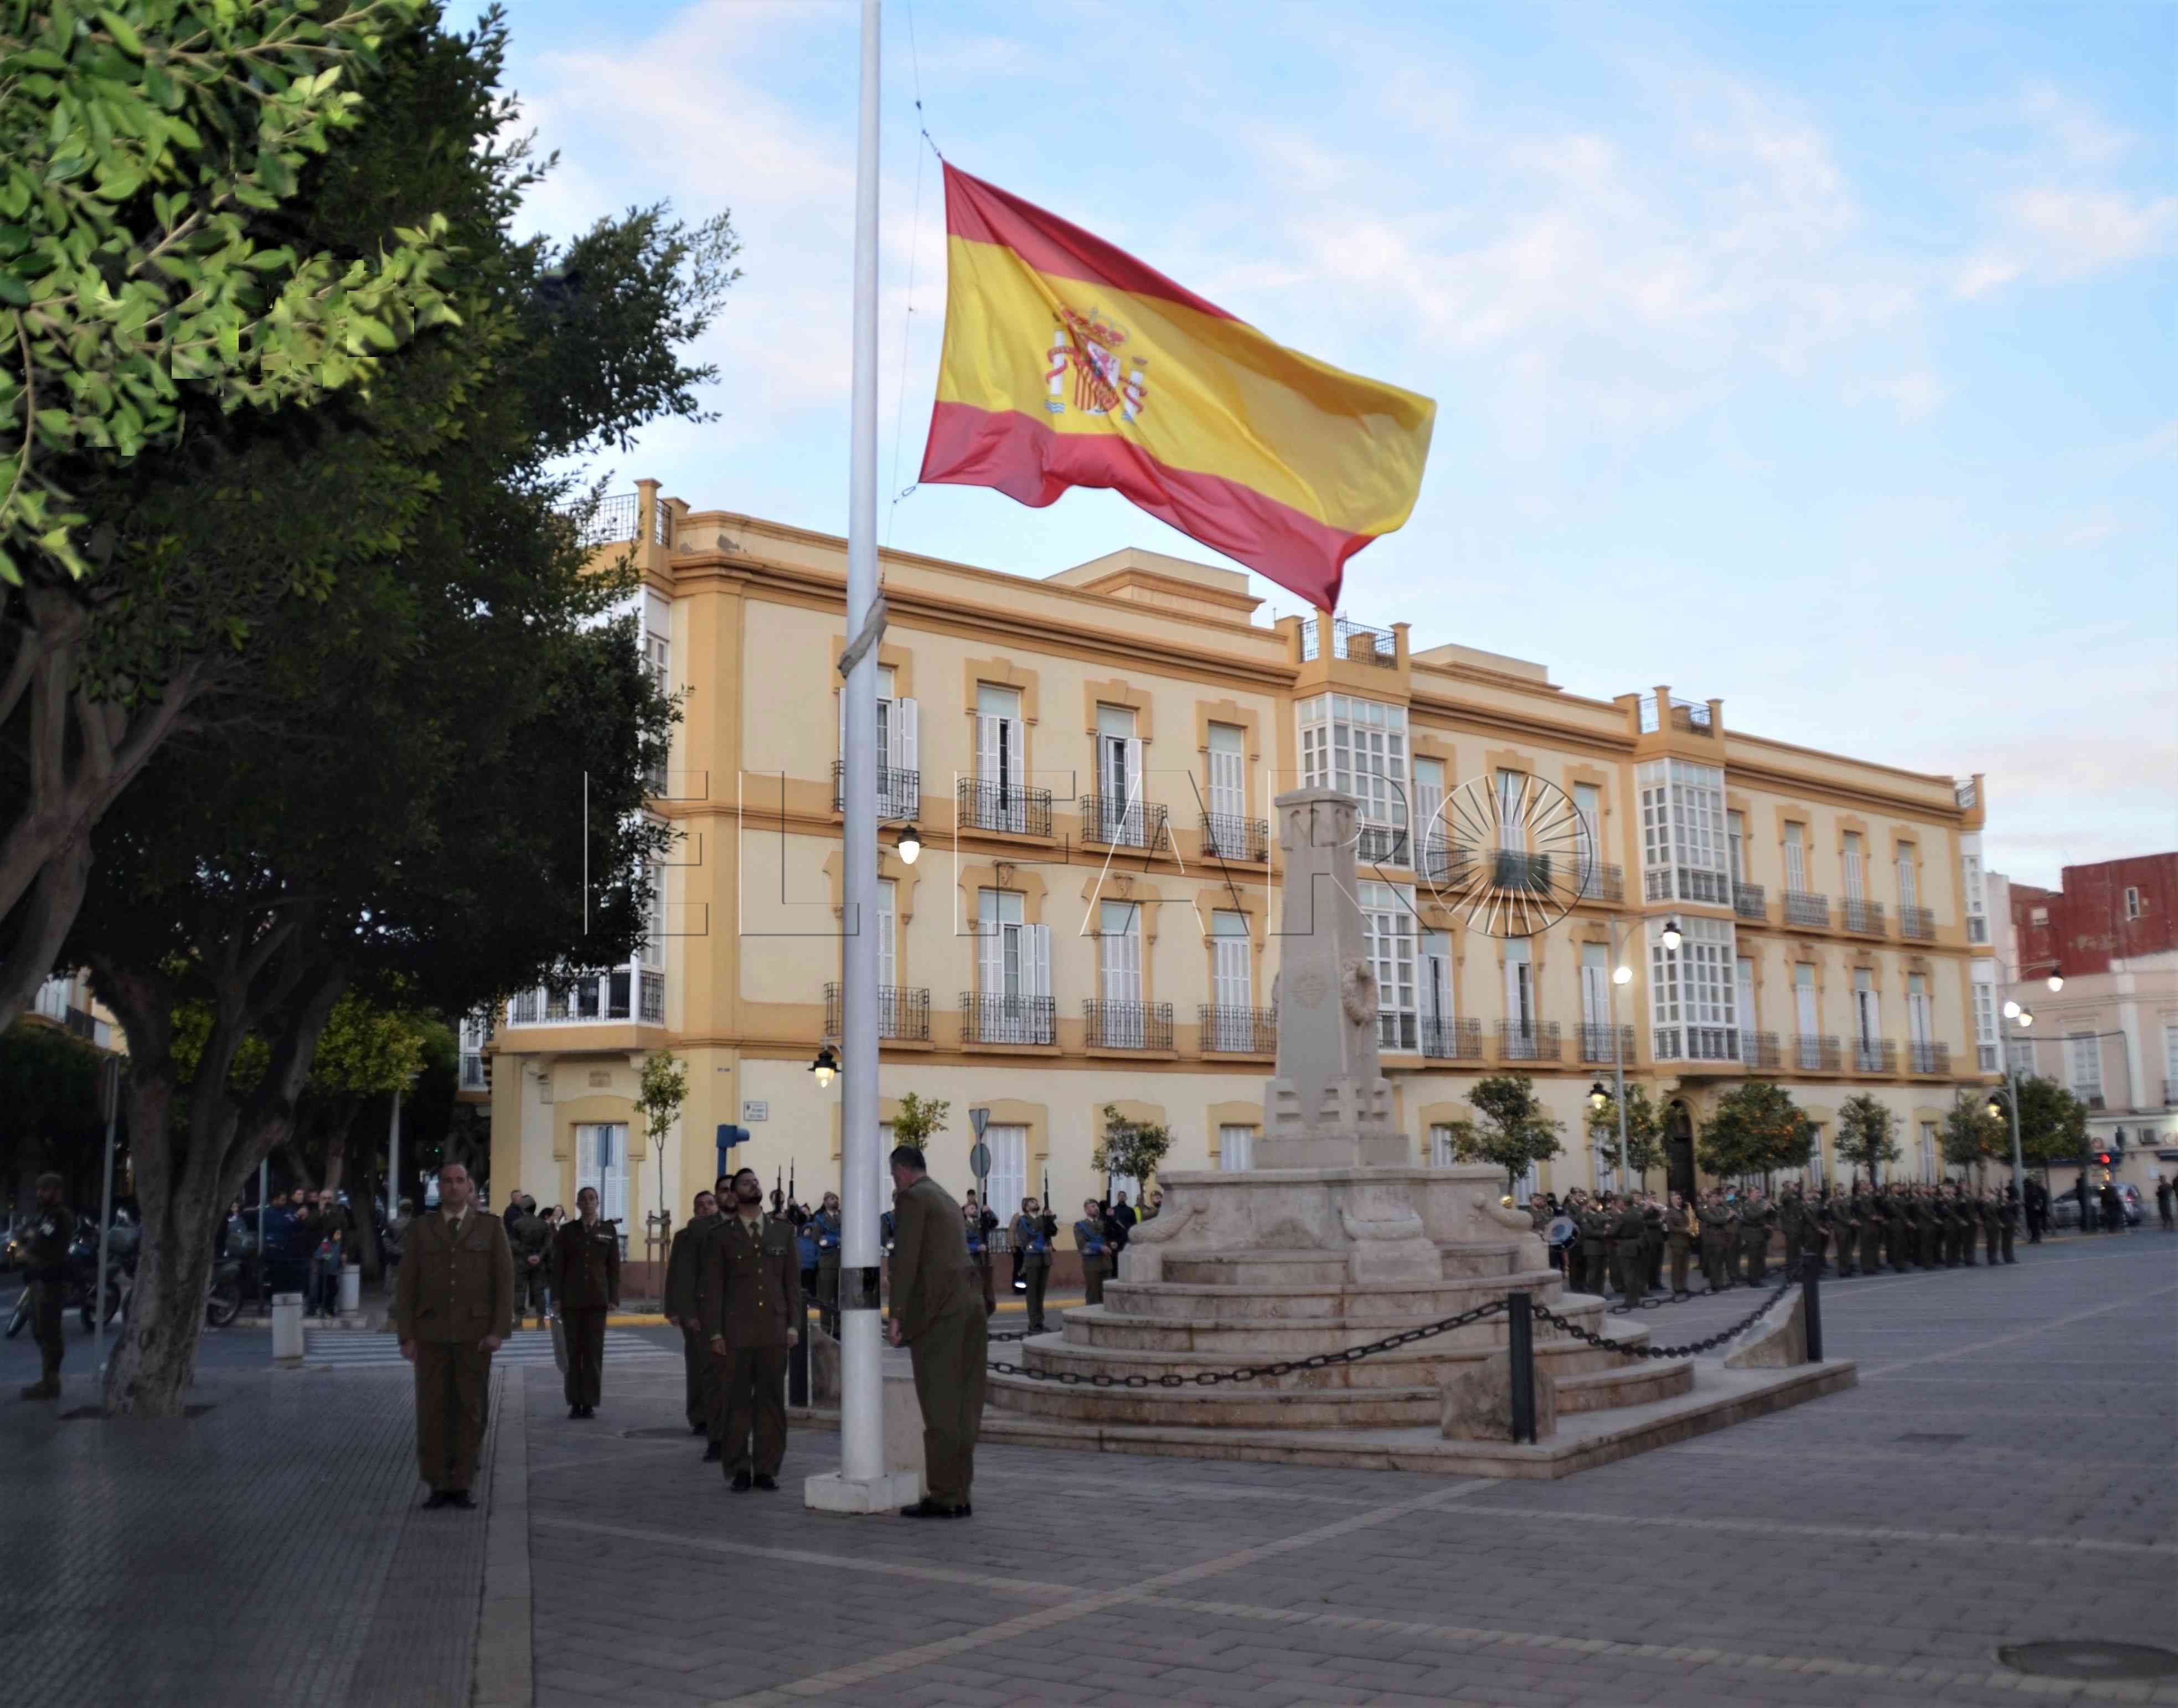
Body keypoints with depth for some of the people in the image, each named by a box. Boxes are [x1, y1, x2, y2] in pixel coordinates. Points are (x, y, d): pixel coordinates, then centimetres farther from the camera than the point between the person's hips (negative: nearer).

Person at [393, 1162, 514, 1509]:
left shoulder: (491, 1227, 1)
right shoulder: (421, 1230, 4)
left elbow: (504, 1281, -4)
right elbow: (406, 1286, 2)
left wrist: (499, 1331, -13)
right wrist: (406, 1337, -6)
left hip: (474, 1333, -1)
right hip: (432, 1333, 1)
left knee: (470, 1411, 1)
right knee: (432, 1411, 0)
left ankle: (461, 1487, 9)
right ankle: (438, 1487, 10)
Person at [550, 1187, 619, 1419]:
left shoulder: (609, 1231, 6)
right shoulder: (567, 1231, 6)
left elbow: (614, 1267, 4)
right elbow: (558, 1266, 5)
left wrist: (614, 1298, -3)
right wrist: (556, 1298, -1)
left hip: (597, 1298, 0)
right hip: (572, 1299, 0)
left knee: (594, 1351, -1)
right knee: (574, 1351, 2)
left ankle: (590, 1402, 3)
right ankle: (575, 1402, 7)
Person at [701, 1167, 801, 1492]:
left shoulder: (783, 1230, 7)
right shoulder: (720, 1235, 2)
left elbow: (792, 1280, 8)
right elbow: (713, 1287, 0)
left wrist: (794, 1325, 0)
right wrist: (714, 1333, -6)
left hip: (774, 1331, 2)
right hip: (735, 1331, -2)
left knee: (771, 1402, 3)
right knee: (736, 1403, 0)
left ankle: (766, 1470, 10)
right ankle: (739, 1471, 8)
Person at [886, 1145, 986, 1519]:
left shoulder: (913, 1198, -4)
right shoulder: (945, 1198, 23)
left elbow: (906, 1258, -12)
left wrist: (897, 1315, -12)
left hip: (937, 1309, -8)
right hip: (969, 1306, 9)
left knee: (940, 1408, -5)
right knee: (961, 1408, 9)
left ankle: (943, 1497, -3)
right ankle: (959, 1495, 12)